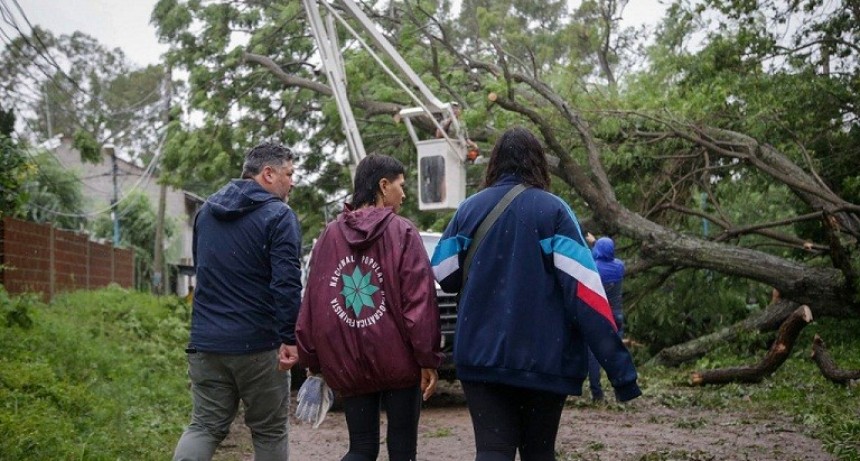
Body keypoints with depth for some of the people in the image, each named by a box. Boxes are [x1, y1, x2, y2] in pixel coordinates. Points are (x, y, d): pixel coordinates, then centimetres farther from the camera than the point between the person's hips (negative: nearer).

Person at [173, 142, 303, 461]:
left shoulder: (206, 211, 13)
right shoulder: (278, 216, -11)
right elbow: (286, 283, -20)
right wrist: (289, 338, -18)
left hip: (206, 340, 6)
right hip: (258, 344, -5)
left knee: (204, 426, 9)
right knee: (269, 431, 9)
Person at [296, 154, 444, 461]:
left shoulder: (330, 234, 5)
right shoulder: (403, 232, -7)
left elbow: (311, 303, 5)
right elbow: (419, 301, -12)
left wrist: (312, 361, 11)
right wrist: (428, 359, -8)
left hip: (347, 363, 4)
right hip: (398, 361, -3)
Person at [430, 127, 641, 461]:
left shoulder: (470, 209, 4)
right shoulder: (553, 209, -5)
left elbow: (444, 276, 9)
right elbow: (582, 287, -12)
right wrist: (618, 363, -13)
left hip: (481, 355, 2)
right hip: (544, 357, -1)